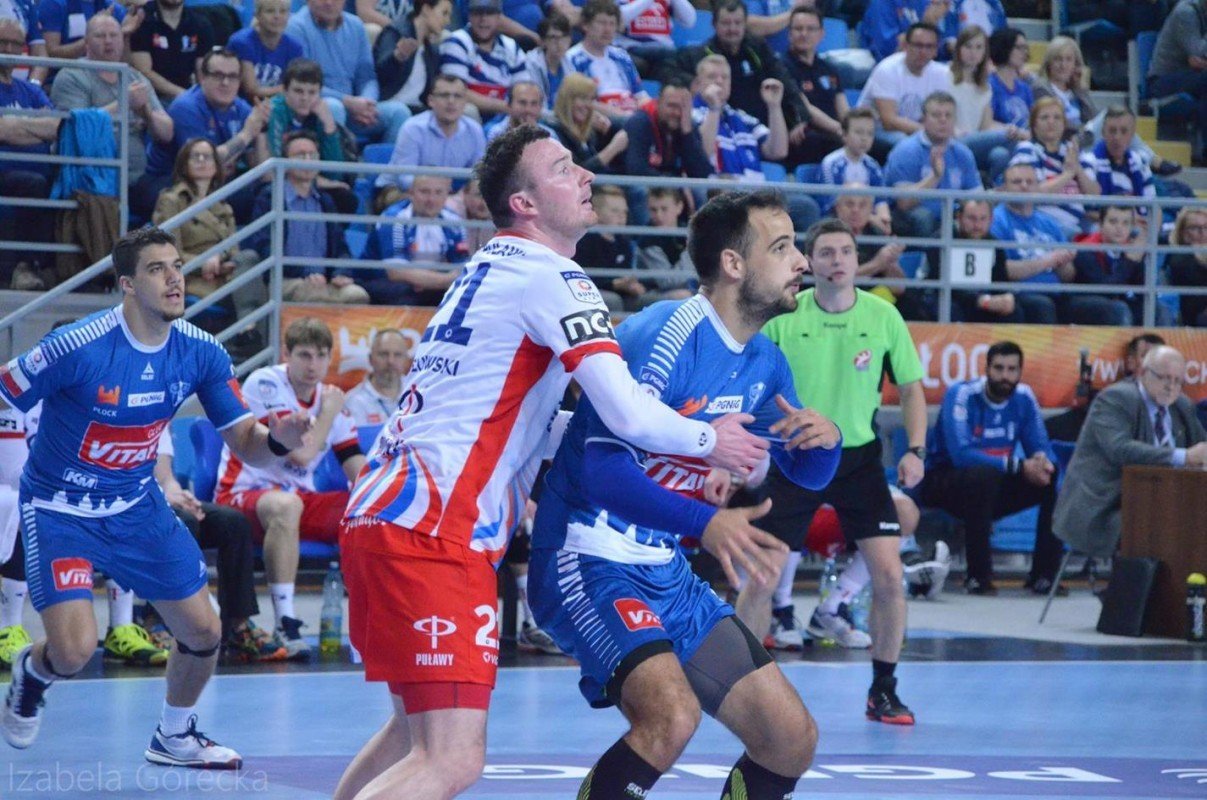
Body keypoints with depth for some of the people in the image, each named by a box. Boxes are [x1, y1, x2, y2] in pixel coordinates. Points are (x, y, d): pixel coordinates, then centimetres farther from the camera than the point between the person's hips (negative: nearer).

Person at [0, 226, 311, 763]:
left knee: (203, 632, 5)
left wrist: (278, 439, -29)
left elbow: (246, 445, -7)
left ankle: (175, 737, 34)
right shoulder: (76, 347, -27)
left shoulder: (201, 352, -11)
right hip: (59, 511, -5)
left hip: (136, 507, 5)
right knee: (74, 650, -19)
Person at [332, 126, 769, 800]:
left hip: (385, 515, 10)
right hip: (432, 537, -10)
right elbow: (628, 414, -16)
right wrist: (710, 442, 5)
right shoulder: (553, 278, -7)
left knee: (417, 731, 25)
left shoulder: (489, 270, 22)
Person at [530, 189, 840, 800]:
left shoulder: (763, 364, 8)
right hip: (589, 562, -9)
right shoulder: (663, 336, -18)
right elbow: (603, 467, -25)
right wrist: (706, 524, -37)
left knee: (792, 741, 5)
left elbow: (808, 473, 21)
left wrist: (826, 439, -4)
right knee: (672, 714, -33)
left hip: (666, 572, 9)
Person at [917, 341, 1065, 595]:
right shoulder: (962, 395, -19)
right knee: (984, 474, -37)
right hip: (944, 481, -6)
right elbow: (960, 454, -29)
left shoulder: (1024, 398, -2)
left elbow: (1042, 448, 1)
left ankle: (1043, 575, -8)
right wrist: (1019, 466, -35)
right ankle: (978, 577, -29)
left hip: (994, 488, 6)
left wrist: (1043, 461, -26)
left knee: (1052, 477, -14)